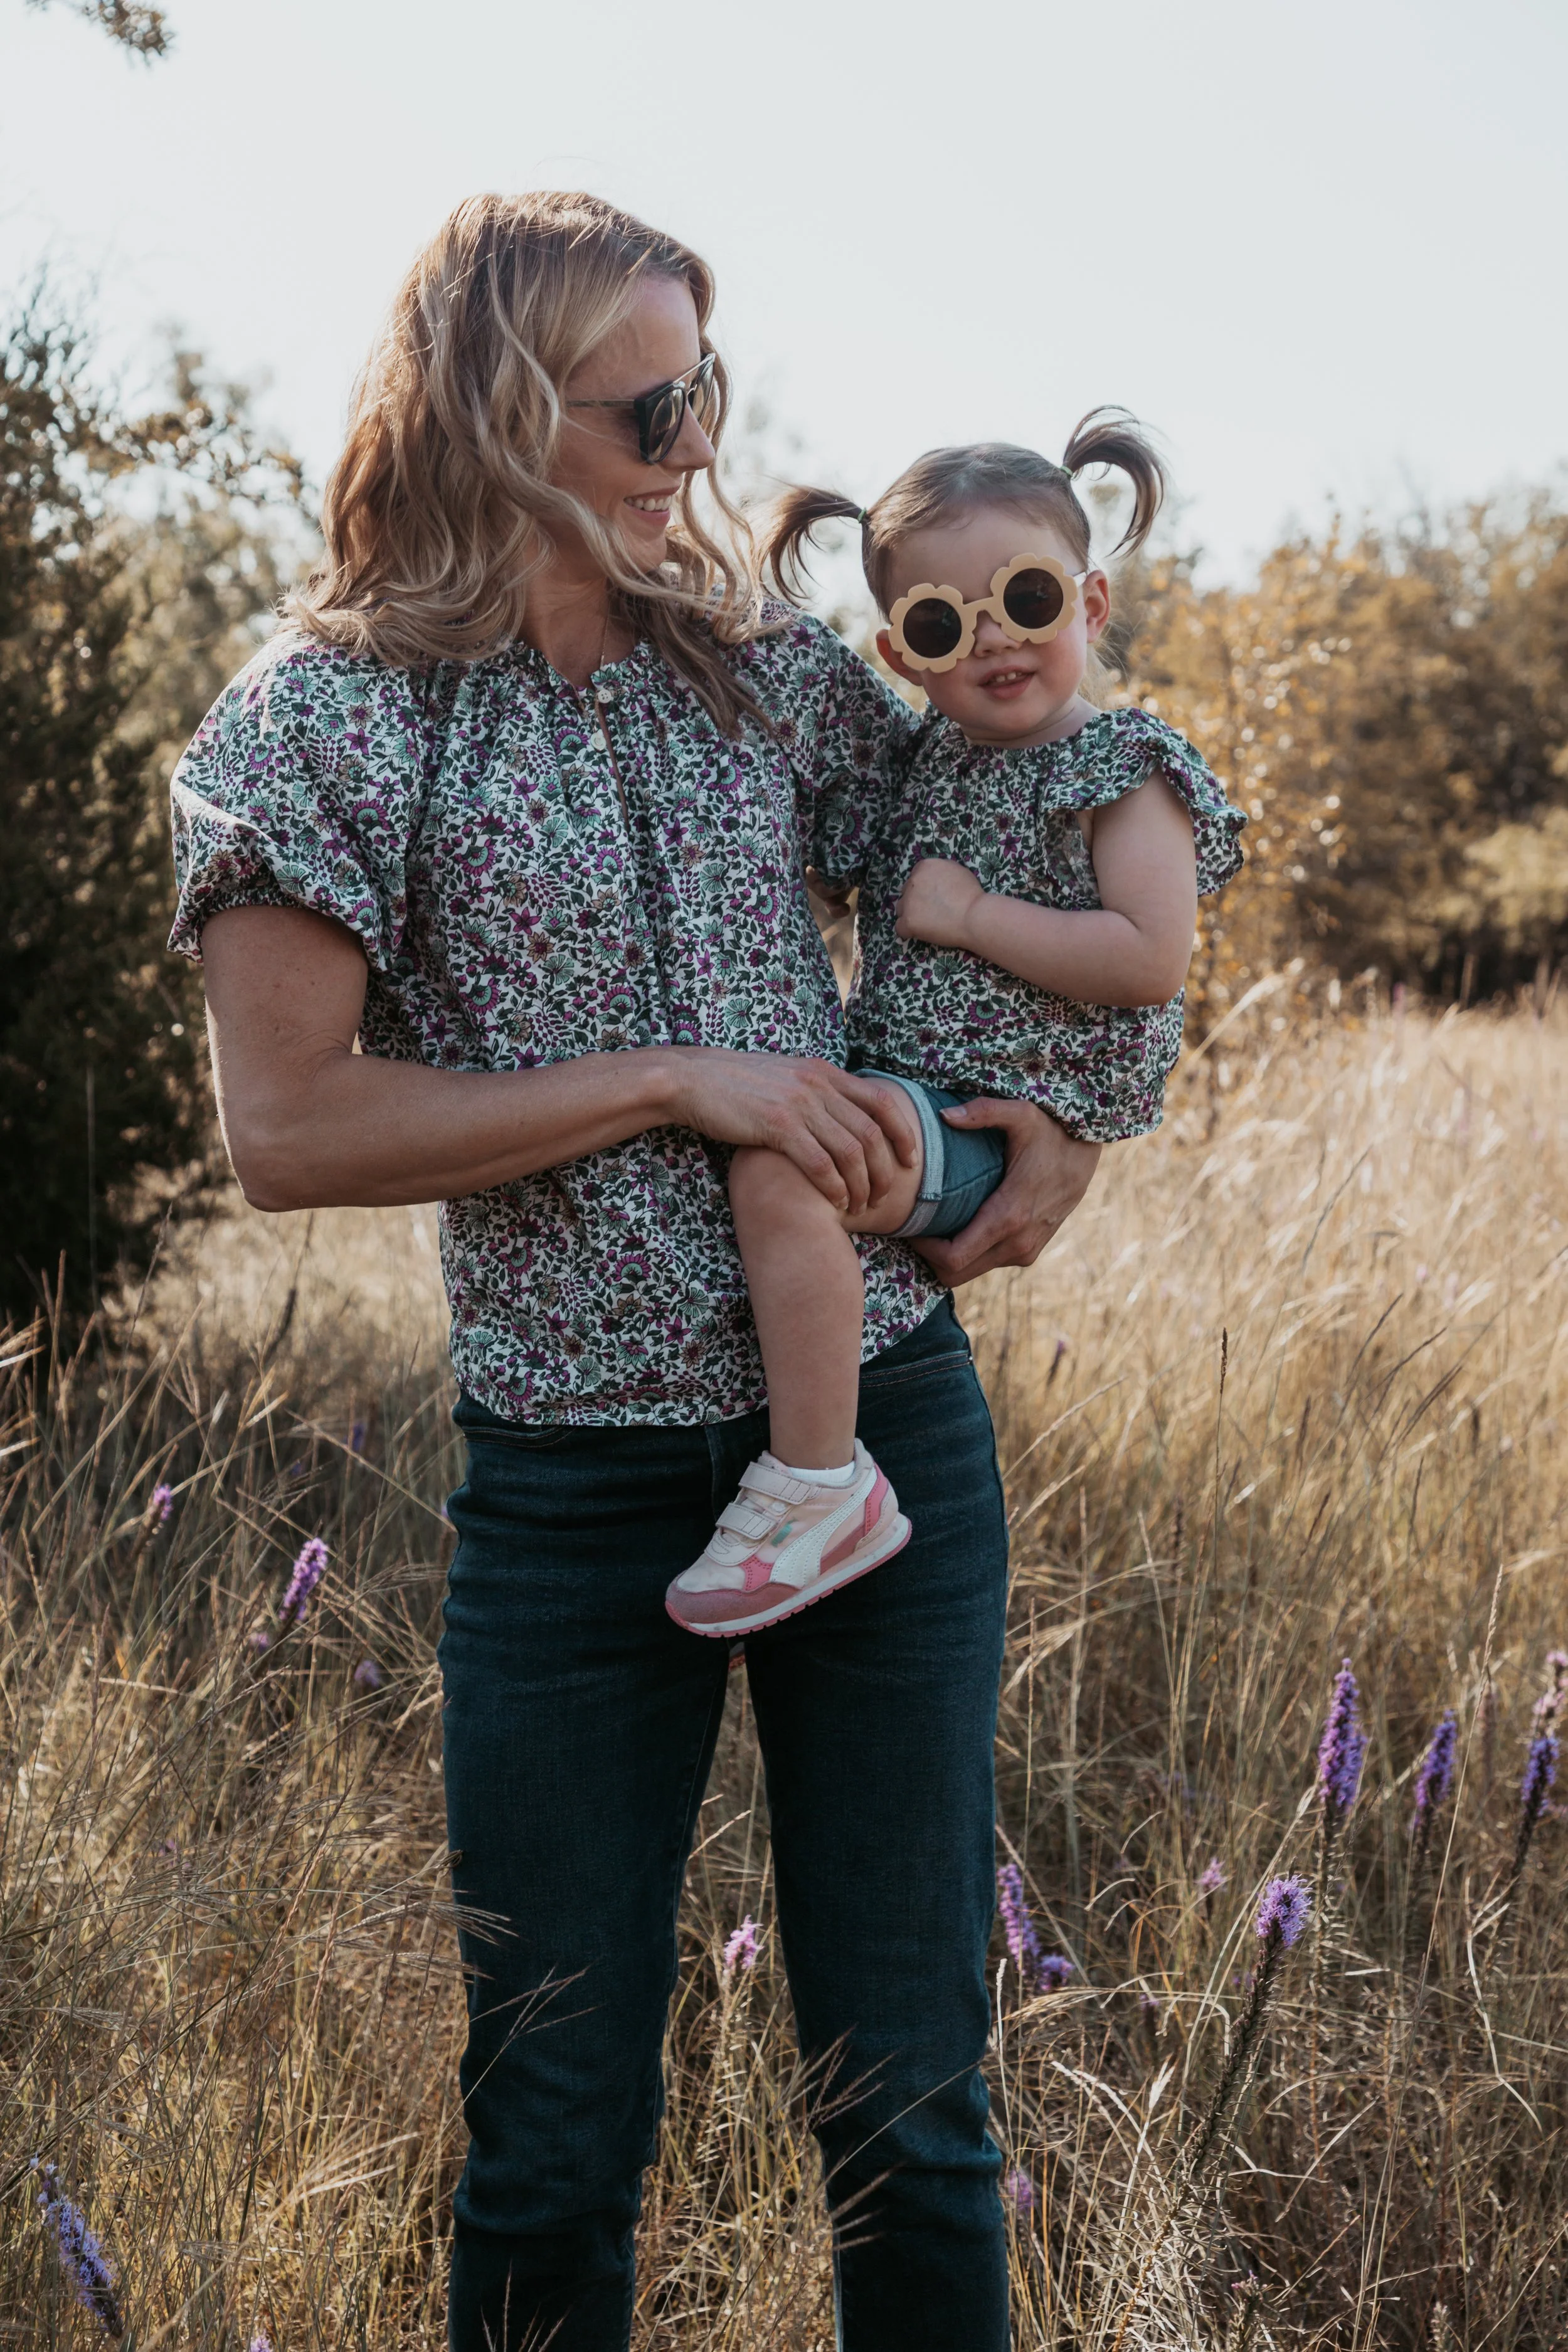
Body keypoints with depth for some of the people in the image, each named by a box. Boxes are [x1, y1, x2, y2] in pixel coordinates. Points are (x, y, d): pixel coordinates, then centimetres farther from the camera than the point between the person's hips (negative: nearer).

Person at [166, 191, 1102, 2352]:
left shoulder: (779, 677, 7)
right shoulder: (329, 720, -5)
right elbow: (285, 1129, -13)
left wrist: (1067, 1122, 1)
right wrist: (677, 1082, -15)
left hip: (888, 1433, 3)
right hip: (577, 1484, -3)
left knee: (911, 2104, 9)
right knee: (556, 2137, 8)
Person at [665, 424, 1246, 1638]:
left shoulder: (1123, 769, -7)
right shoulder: (937, 756, 15)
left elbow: (1153, 959, -20)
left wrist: (971, 913, -15)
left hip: (1001, 1123, -9)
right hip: (891, 1093, 10)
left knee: (778, 1168, -32)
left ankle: (820, 1487, -24)